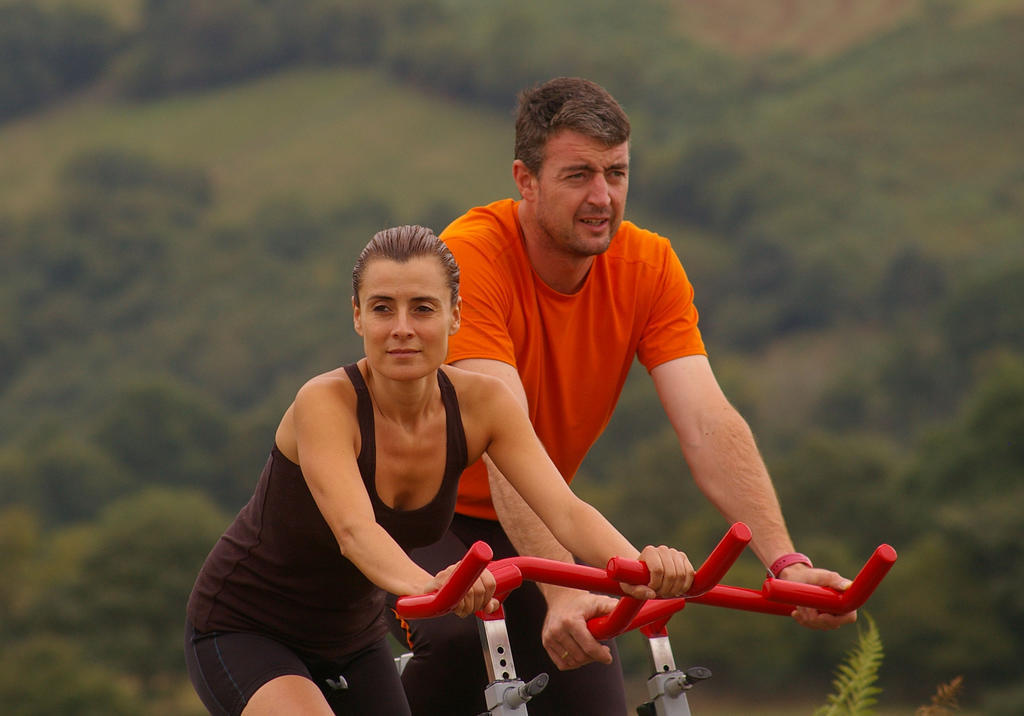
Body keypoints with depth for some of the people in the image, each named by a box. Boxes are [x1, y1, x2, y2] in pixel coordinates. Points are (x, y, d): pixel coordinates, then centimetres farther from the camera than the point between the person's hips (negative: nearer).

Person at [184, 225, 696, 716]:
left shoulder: (480, 403, -14)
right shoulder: (325, 402, -28)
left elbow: (565, 510, -26)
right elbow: (355, 530, -45)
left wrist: (636, 566, -48)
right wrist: (428, 586, -67)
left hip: (351, 640, 6)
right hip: (242, 632, -6)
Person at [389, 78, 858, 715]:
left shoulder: (649, 266, -13)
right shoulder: (472, 257, -28)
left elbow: (710, 425, -22)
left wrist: (785, 562, -36)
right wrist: (562, 590, -50)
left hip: (535, 527, 5)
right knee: (459, 643, -33)